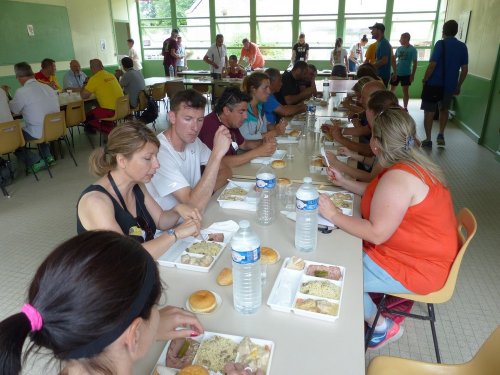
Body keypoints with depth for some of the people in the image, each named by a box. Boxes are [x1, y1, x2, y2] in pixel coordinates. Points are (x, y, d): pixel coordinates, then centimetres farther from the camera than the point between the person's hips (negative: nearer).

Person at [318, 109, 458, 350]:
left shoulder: (398, 177, -28)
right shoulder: (412, 165, 4)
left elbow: (376, 234, -28)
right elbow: (378, 194, 18)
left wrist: (334, 215, -20)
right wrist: (344, 182, 13)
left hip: (417, 269, -10)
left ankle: (382, 327, 11)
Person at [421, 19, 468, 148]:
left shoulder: (440, 44, -10)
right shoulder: (462, 47, 5)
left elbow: (432, 65, -17)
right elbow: (465, 69, 6)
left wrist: (425, 80, -5)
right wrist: (459, 85, 15)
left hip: (434, 84, -5)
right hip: (450, 85, 5)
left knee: (429, 112, 5)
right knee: (444, 110, 24)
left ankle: (428, 140, 7)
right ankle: (441, 135, 15)